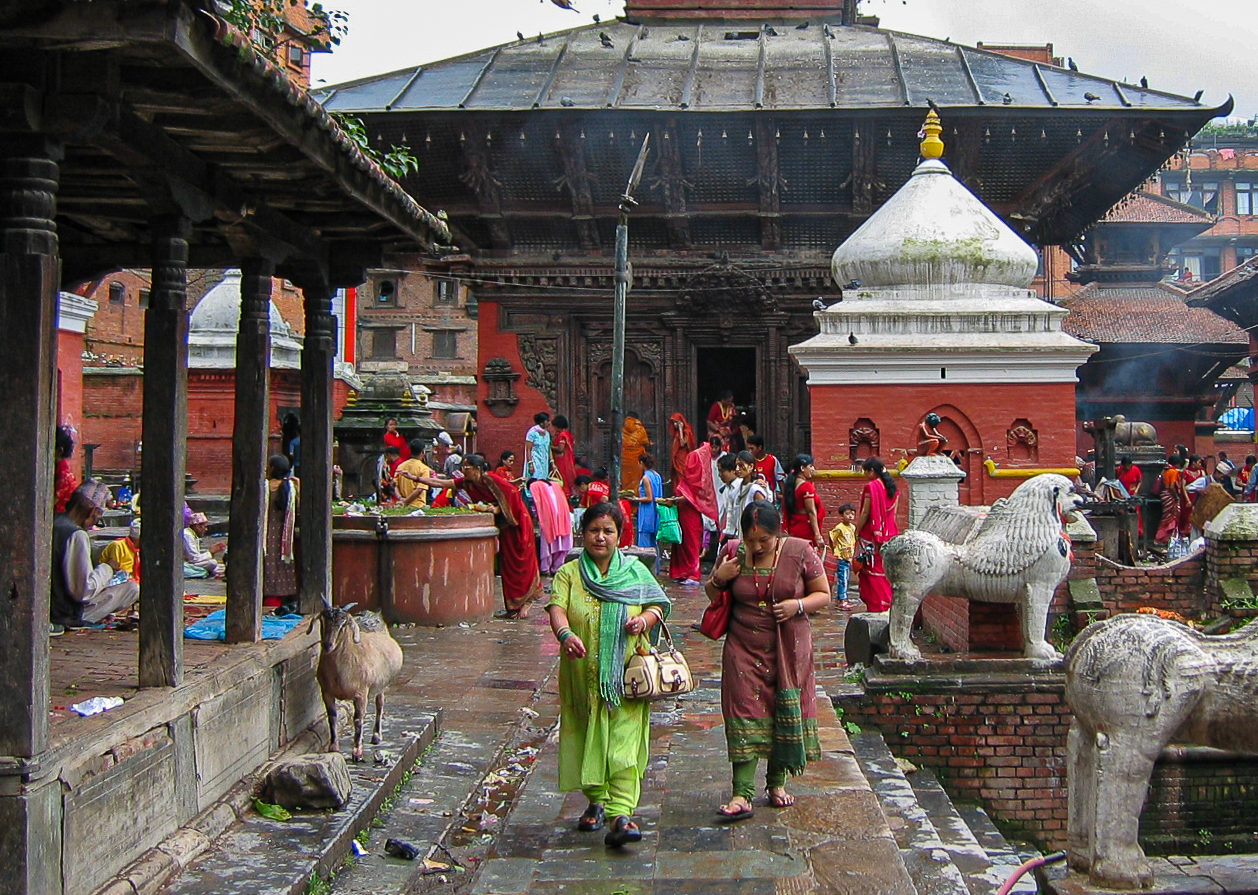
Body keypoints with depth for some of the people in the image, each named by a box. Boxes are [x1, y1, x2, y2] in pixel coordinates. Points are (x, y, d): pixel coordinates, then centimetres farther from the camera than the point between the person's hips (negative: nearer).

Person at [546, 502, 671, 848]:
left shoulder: (635, 572, 9)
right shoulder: (569, 574, 5)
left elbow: (658, 606, 8)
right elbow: (556, 607, -11)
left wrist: (644, 619, -15)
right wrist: (565, 634, -32)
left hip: (626, 676, -1)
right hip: (583, 675, 1)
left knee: (624, 743, -10)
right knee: (588, 738, 10)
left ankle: (620, 815, -16)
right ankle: (596, 801, 30)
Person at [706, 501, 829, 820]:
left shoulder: (800, 552, -4)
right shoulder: (732, 552, 0)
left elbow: (823, 594, 4)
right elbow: (712, 596, 12)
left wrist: (798, 605, -15)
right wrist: (718, 579, -10)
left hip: (789, 649, 0)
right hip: (744, 647, 0)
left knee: (786, 713, 5)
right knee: (745, 715, -7)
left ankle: (777, 783, 24)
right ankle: (742, 795, -8)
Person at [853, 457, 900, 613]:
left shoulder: (870, 487, -14)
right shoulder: (890, 487, 8)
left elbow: (865, 513, -14)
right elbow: (893, 513, 11)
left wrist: (857, 531, -6)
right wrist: (888, 530, 17)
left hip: (872, 536, -7)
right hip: (889, 535, 7)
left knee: (873, 572, 0)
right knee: (886, 571, 13)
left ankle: (875, 606, 1)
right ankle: (887, 604, 16)